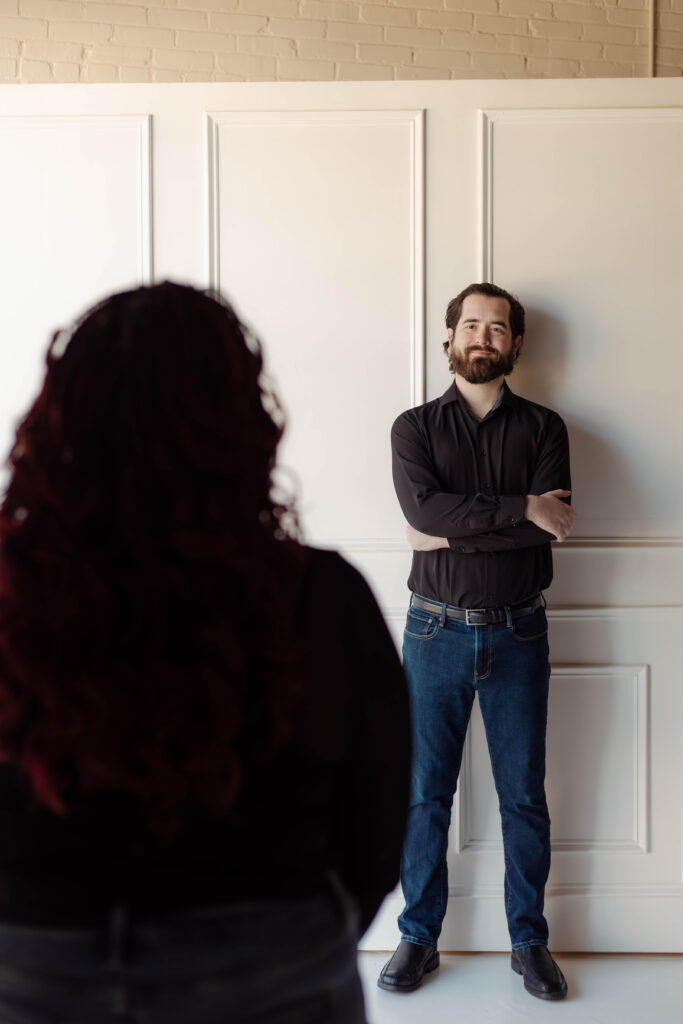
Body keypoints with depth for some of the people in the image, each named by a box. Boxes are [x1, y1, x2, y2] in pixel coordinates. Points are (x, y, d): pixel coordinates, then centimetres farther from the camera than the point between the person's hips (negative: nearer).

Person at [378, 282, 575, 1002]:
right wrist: (520, 509, -16)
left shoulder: (542, 428, 3)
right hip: (436, 631, 0)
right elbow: (425, 509, -15)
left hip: (517, 633, 0)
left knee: (524, 795, 10)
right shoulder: (414, 427, 3)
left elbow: (547, 529, -12)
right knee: (425, 792, 8)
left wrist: (452, 532, -15)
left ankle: (529, 941, 28)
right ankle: (419, 937, 26)